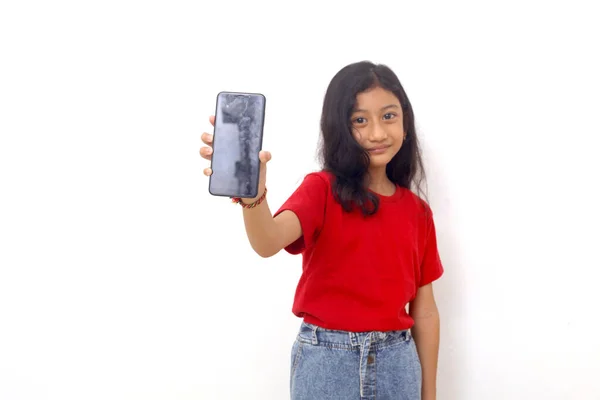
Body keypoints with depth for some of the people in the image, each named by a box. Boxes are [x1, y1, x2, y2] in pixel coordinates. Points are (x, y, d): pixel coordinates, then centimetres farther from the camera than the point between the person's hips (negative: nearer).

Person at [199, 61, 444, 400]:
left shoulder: (417, 210, 4)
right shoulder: (322, 189, -7)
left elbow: (425, 310, 7)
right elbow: (269, 241, -27)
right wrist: (251, 191, -48)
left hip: (397, 362, 3)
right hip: (326, 361, -3)